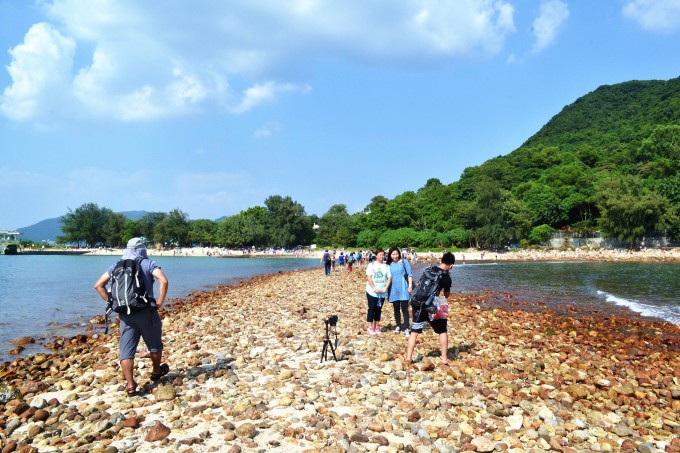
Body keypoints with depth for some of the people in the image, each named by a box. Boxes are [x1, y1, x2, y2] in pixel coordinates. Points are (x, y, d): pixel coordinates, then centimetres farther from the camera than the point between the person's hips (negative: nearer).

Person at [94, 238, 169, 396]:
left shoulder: (116, 266, 11)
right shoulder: (148, 264, -2)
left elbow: (98, 285, 11)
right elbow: (163, 281, -18)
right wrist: (159, 302, -9)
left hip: (125, 314, 3)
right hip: (146, 312, -2)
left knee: (126, 350, 5)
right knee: (155, 344, 19)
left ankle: (130, 385, 1)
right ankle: (156, 371, 36)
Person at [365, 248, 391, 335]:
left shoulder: (386, 266, 6)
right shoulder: (371, 265, -3)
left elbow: (389, 278, 2)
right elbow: (369, 277, -9)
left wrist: (385, 289, -11)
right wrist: (375, 289, -16)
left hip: (382, 292, 3)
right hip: (372, 291, -3)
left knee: (378, 309, 8)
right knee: (371, 309, -2)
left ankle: (377, 327, 16)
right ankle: (370, 327, 2)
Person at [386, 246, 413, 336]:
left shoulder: (404, 262, -1)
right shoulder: (389, 264, 7)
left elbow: (410, 274, -2)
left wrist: (410, 285, -9)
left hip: (403, 289, -3)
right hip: (393, 290, 4)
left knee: (404, 309, -7)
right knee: (396, 309, 11)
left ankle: (406, 328, -5)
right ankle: (398, 326, 25)